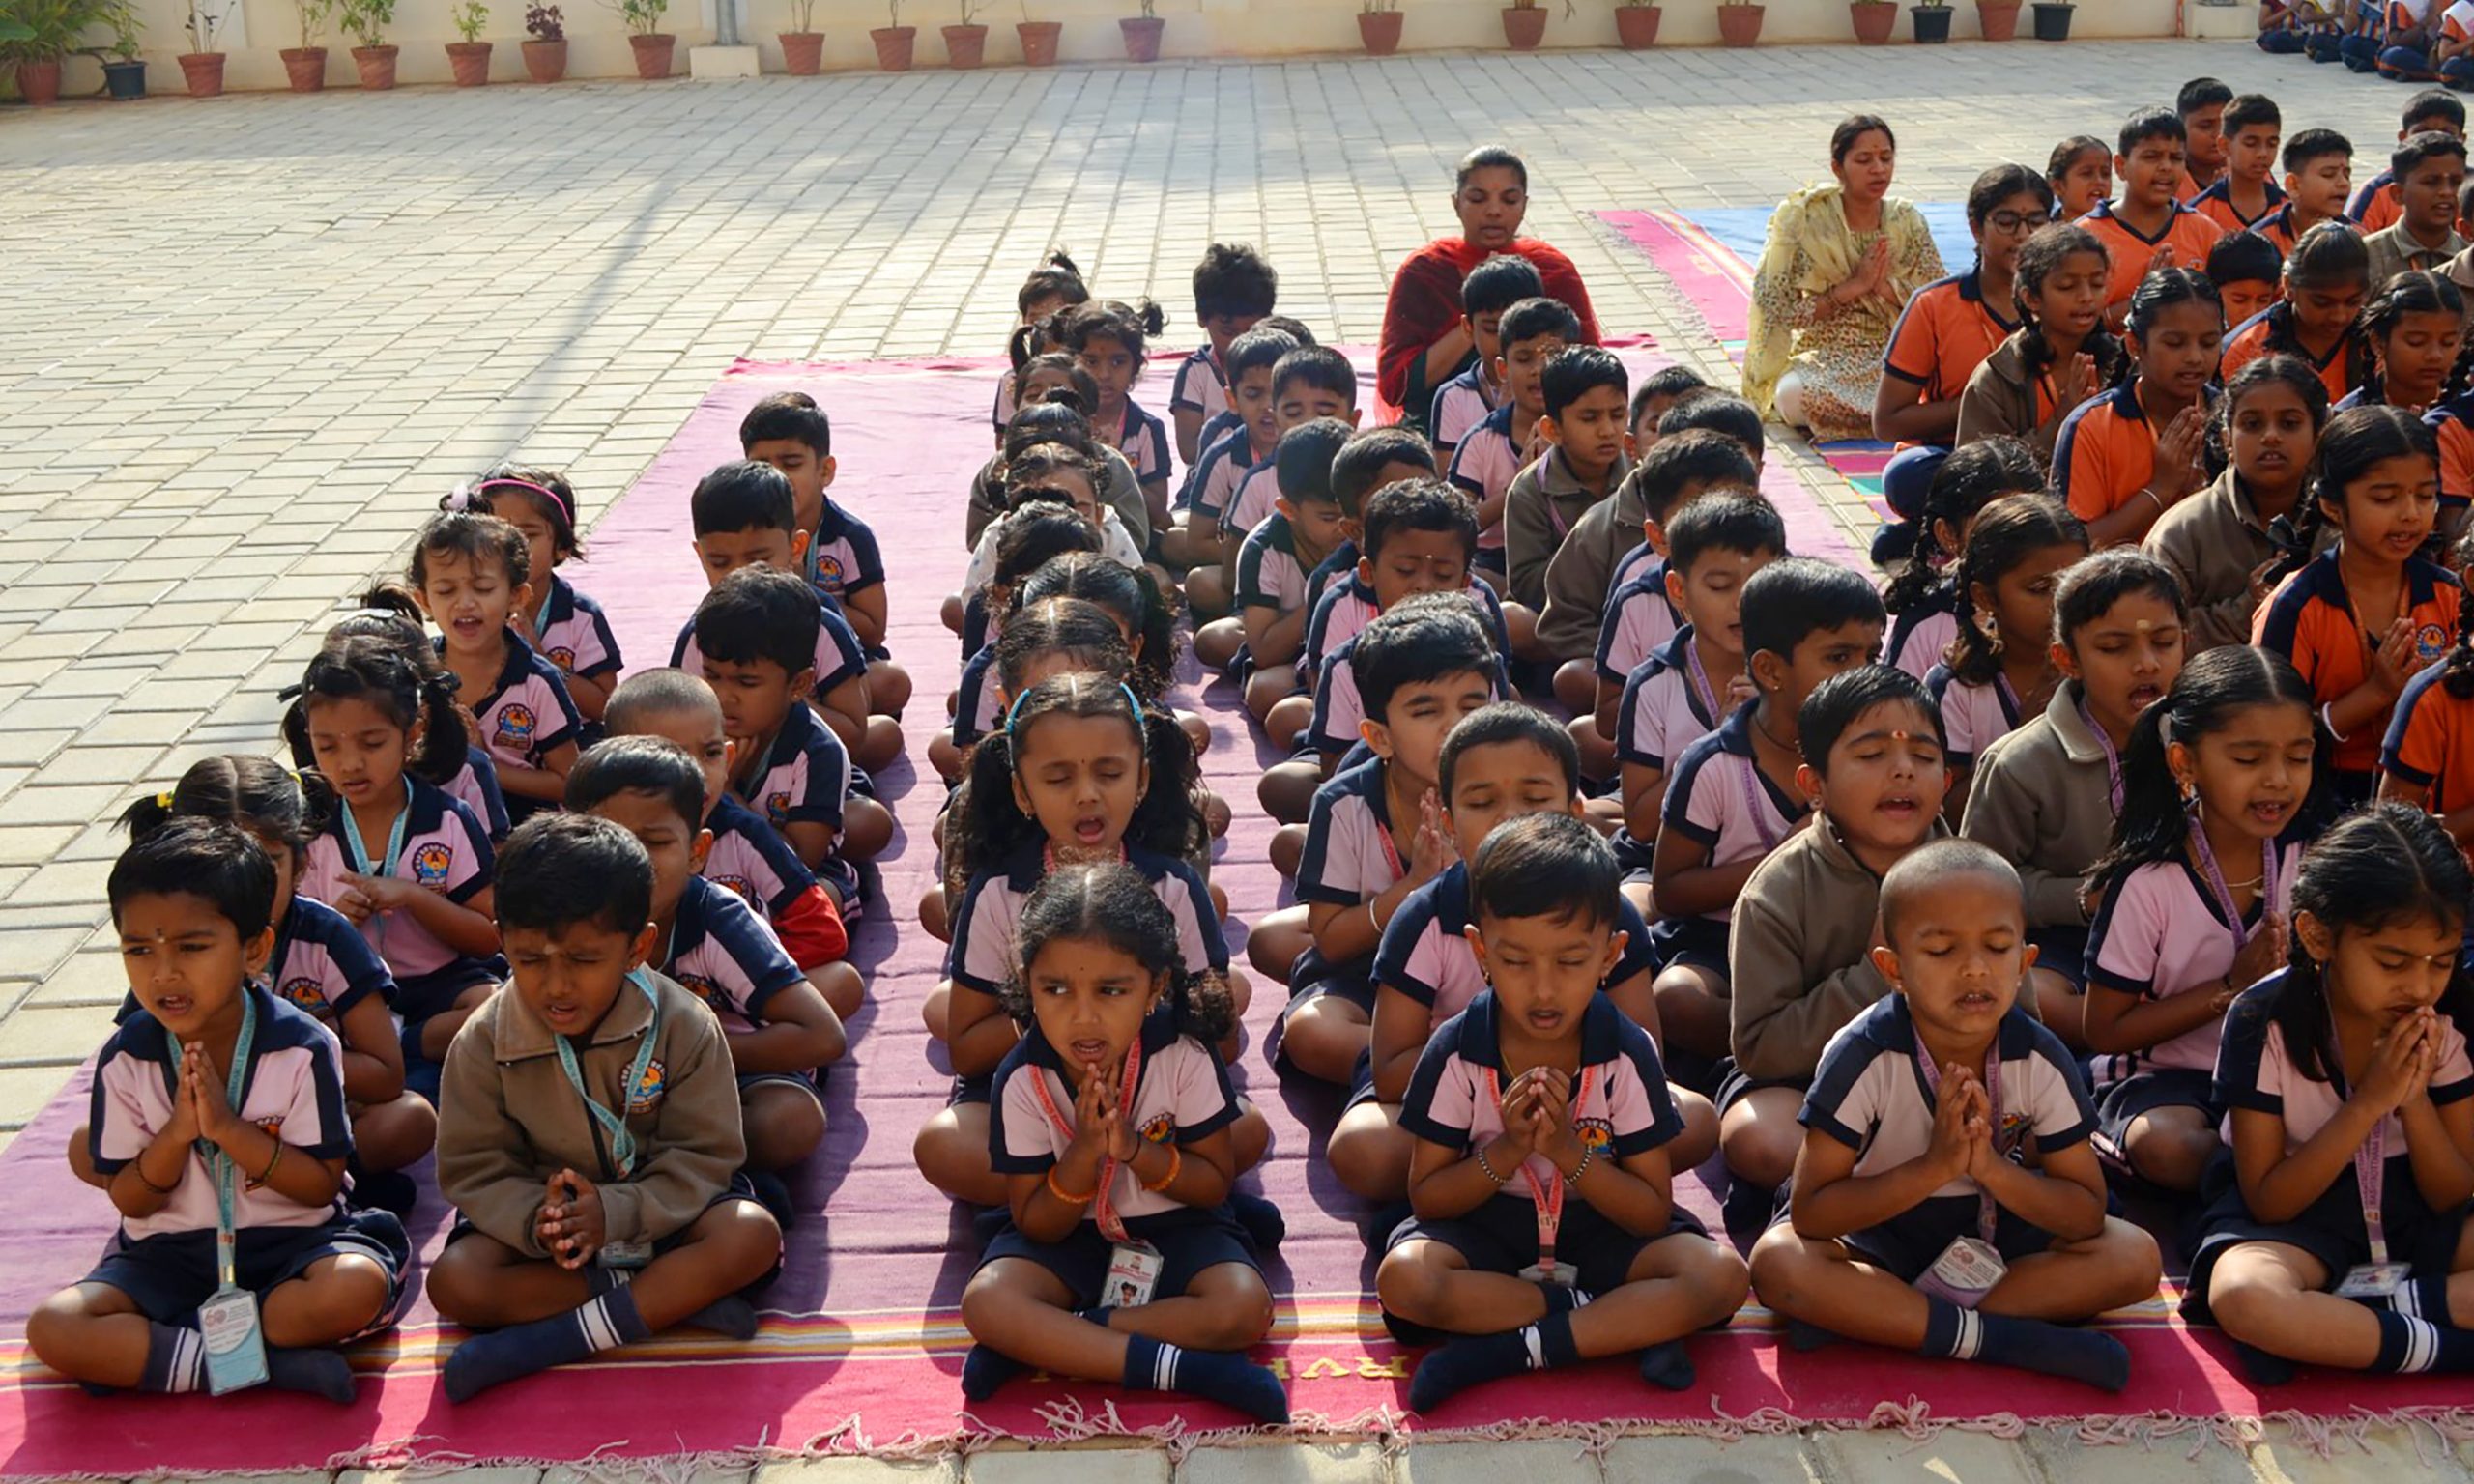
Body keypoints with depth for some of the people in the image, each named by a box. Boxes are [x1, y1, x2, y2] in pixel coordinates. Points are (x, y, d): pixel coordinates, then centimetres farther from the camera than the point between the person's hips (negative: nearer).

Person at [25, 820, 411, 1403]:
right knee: (51, 1328, -25)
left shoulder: (303, 1047, -12)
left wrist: (228, 1127, -22)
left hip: (287, 1244, -2)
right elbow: (130, 1200, -2)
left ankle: (135, 1353, -21)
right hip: (168, 1254, 2)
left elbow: (321, 1184, -10)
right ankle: (275, 1362, -27)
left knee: (359, 1287, -34)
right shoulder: (126, 1059, -6)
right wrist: (178, 1132, -21)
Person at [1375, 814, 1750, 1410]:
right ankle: (1627, 1325, -20)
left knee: (1720, 1275, -26)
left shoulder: (1627, 1054, -12)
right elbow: (1426, 1198, -7)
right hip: (1483, 1227, 0)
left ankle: (1506, 1351, -25)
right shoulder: (1456, 1052, -13)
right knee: (1404, 1277, -32)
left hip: (1599, 1227, 0)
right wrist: (1506, 1152, -24)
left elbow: (1653, 1213, -11)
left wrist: (1569, 1151, -26)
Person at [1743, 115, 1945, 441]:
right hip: (1821, 359, -2)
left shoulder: (1908, 222, 6)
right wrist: (1852, 287, -16)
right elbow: (1779, 310, -9)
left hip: (1895, 356, 2)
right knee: (1794, 395, -37)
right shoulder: (1804, 220, -5)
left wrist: (1886, 286, -12)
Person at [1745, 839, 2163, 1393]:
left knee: (2136, 1257, -20)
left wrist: (1991, 1167, -31)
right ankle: (2005, 1340, -29)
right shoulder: (1864, 1055, -22)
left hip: (1998, 1232, 3)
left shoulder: (2039, 1060, -15)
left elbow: (2088, 1214, -12)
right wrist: (1934, 1168, -34)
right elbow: (1810, 1212, -24)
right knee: (1777, 1262, -32)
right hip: (1877, 1230, -3)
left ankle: (1874, 1316, -24)